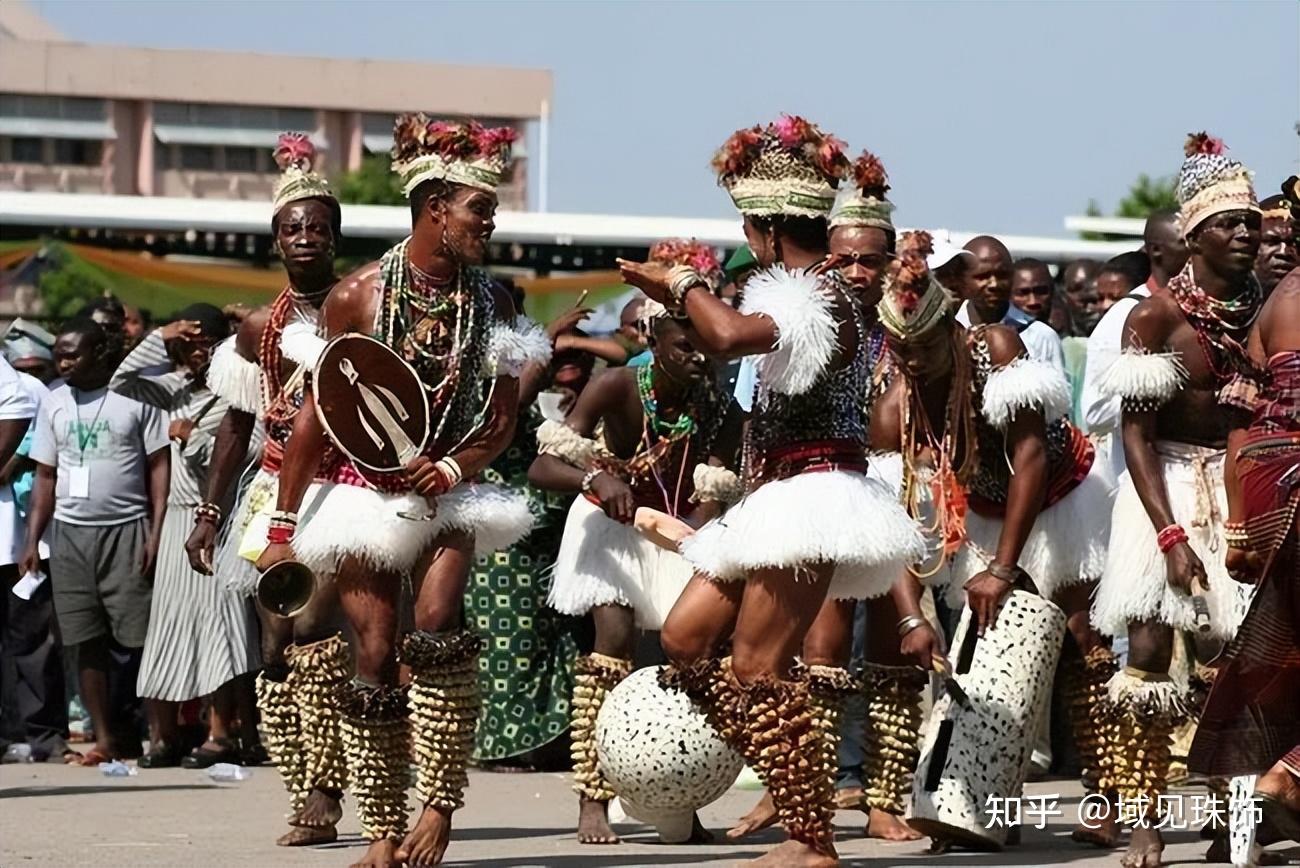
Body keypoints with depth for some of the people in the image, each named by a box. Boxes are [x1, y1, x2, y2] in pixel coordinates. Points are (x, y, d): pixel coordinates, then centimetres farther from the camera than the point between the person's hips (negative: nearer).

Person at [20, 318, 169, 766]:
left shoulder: (135, 397, -1)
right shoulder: (54, 402, 11)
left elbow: (159, 466, -1)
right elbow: (46, 477, 13)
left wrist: (157, 531, -9)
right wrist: (32, 540, 6)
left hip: (126, 531, -4)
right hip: (70, 532, 4)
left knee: (140, 636, -6)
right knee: (88, 642, 3)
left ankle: (159, 731, 0)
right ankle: (106, 738, 8)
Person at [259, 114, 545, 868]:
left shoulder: (493, 306, -1)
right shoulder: (358, 297, -8)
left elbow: (502, 423, 4)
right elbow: (314, 417, -3)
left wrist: (450, 471, -15)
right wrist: (284, 528, -4)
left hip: (448, 492, 1)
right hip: (364, 490, -1)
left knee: (437, 622, -20)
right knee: (375, 652, -3)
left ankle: (439, 807, -17)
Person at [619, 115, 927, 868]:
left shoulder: (818, 293, -17)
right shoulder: (815, 291, 15)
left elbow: (732, 336, -35)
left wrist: (682, 285, -17)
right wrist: (678, 298, 23)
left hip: (809, 496, -11)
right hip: (782, 501, 11)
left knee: (757, 669, -9)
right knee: (686, 638, 10)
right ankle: (799, 793, 12)